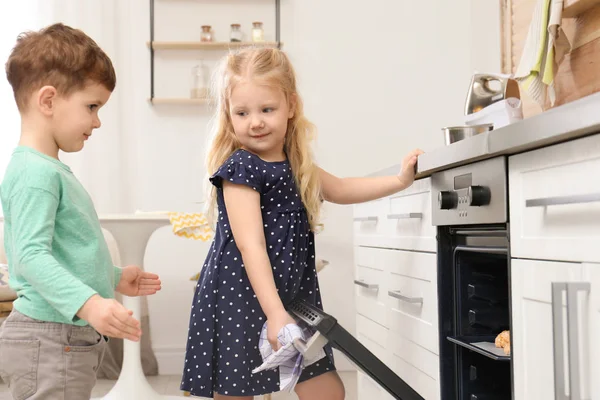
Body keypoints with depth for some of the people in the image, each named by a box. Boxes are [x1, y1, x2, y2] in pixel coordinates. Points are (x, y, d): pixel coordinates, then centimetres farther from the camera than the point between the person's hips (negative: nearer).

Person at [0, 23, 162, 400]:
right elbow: (32, 254, -27)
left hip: (74, 339, 10)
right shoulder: (35, 172, -18)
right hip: (49, 341, -10)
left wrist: (114, 278, 28)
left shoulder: (53, 169, 14)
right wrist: (88, 303, -37)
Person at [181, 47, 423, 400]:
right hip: (239, 302, -7)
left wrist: (400, 180, 18)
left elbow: (339, 189, 25)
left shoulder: (296, 164, 8)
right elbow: (250, 246, -23)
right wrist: (274, 313, -28)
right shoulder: (239, 169, -16)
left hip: (294, 299, 8)